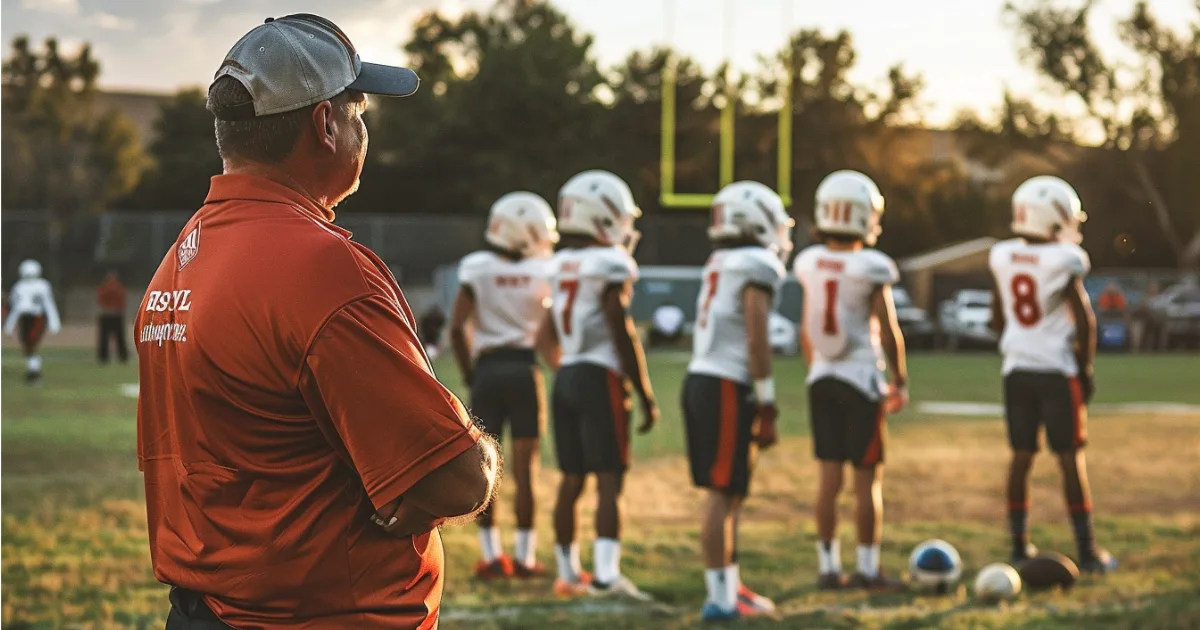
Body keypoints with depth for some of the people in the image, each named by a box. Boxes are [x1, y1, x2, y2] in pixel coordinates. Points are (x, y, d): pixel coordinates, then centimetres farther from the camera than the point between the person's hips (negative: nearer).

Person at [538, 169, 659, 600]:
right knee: (609, 480, -8)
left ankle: (568, 574, 16)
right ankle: (606, 574, -17)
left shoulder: (562, 265, 11)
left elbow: (549, 334, 17)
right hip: (601, 378, -7)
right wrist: (646, 395, -8)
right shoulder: (611, 264, -11)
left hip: (565, 376, 7)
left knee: (572, 478, 11)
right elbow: (622, 334, -13)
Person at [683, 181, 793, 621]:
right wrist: (767, 409, -11)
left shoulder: (720, 265, 16)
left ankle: (731, 586, 23)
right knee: (722, 494, -5)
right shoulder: (757, 267, -9)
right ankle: (720, 598, -2)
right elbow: (757, 342, -14)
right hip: (727, 388, -8)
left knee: (728, 493, 16)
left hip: (699, 381, 8)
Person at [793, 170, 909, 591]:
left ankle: (828, 567, 13)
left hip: (821, 379, 5)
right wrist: (900, 382, 1)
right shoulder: (870, 269, -14)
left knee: (829, 476, 9)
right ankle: (867, 568, 7)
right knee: (868, 478, 3)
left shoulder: (810, 264, 1)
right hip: (861, 379, -5)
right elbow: (889, 332, -10)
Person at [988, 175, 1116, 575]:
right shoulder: (1064, 261, -14)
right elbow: (1085, 320, -12)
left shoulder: (1003, 257, 3)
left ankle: (1020, 546, 15)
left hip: (1016, 371, 5)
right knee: (1070, 458, 0)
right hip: (1057, 370, -5)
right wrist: (1085, 369, 0)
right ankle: (1087, 550, 5)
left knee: (1021, 455, 11)